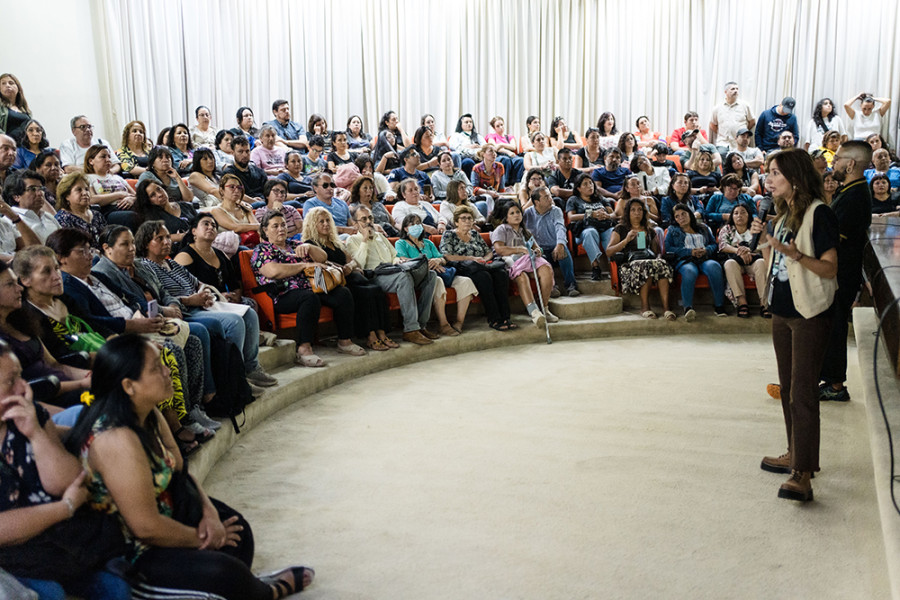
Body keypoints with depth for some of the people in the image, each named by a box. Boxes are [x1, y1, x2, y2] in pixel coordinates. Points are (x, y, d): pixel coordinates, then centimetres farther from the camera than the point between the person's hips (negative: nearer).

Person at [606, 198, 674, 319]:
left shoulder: (649, 230, 29)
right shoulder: (621, 229, 16)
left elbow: (656, 253, 30)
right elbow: (608, 252, 4)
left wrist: (657, 243, 7)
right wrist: (626, 240, -7)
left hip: (650, 259, 4)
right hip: (630, 263, -3)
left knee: (662, 264, -34)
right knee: (646, 266, -39)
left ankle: (665, 307, -42)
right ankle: (645, 307, -31)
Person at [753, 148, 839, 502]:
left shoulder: (818, 214, -14)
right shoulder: (784, 214, 12)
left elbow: (830, 269, -18)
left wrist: (796, 254, -32)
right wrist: (764, 239, 0)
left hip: (810, 314, -9)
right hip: (782, 311, 9)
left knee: (802, 392, -13)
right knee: (788, 388, 16)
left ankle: (803, 474, -13)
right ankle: (796, 455, 29)